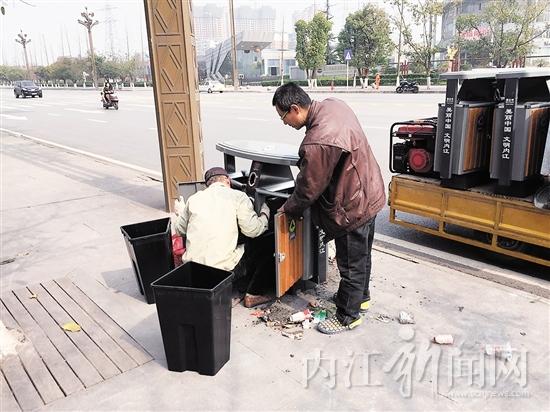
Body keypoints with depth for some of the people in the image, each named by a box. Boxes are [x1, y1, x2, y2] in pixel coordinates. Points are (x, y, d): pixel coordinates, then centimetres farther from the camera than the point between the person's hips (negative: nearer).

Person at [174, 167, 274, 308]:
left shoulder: (194, 198, 9)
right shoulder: (238, 196, -3)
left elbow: (179, 229, 18)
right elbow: (252, 230, -7)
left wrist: (180, 212, 39)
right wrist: (265, 213, 13)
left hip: (192, 268, 5)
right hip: (224, 268, -5)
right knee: (264, 248, 15)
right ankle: (254, 295, 17)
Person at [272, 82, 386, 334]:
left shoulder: (317, 143, -32)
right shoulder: (333, 105, -3)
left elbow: (308, 188, -20)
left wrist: (289, 208, -1)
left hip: (352, 206, -10)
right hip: (369, 194, 10)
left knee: (351, 264, 8)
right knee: (362, 254, 26)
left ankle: (348, 316, 27)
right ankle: (361, 296, 47)